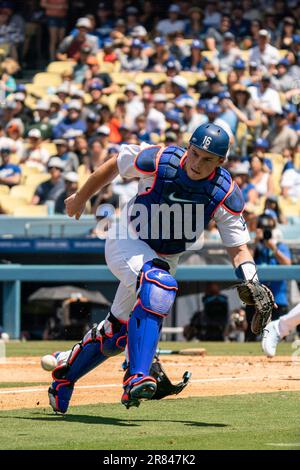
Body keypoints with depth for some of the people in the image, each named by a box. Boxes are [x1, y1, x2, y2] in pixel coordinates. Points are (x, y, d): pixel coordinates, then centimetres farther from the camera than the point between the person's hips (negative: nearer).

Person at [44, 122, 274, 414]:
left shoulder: (226, 195, -19)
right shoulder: (158, 161, -24)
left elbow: (238, 248, -16)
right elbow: (114, 165, -5)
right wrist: (81, 198, 7)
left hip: (166, 259, 4)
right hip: (127, 244, -4)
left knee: (118, 331, 12)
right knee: (159, 287, -35)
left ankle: (66, 371, 38)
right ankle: (136, 377, -42)